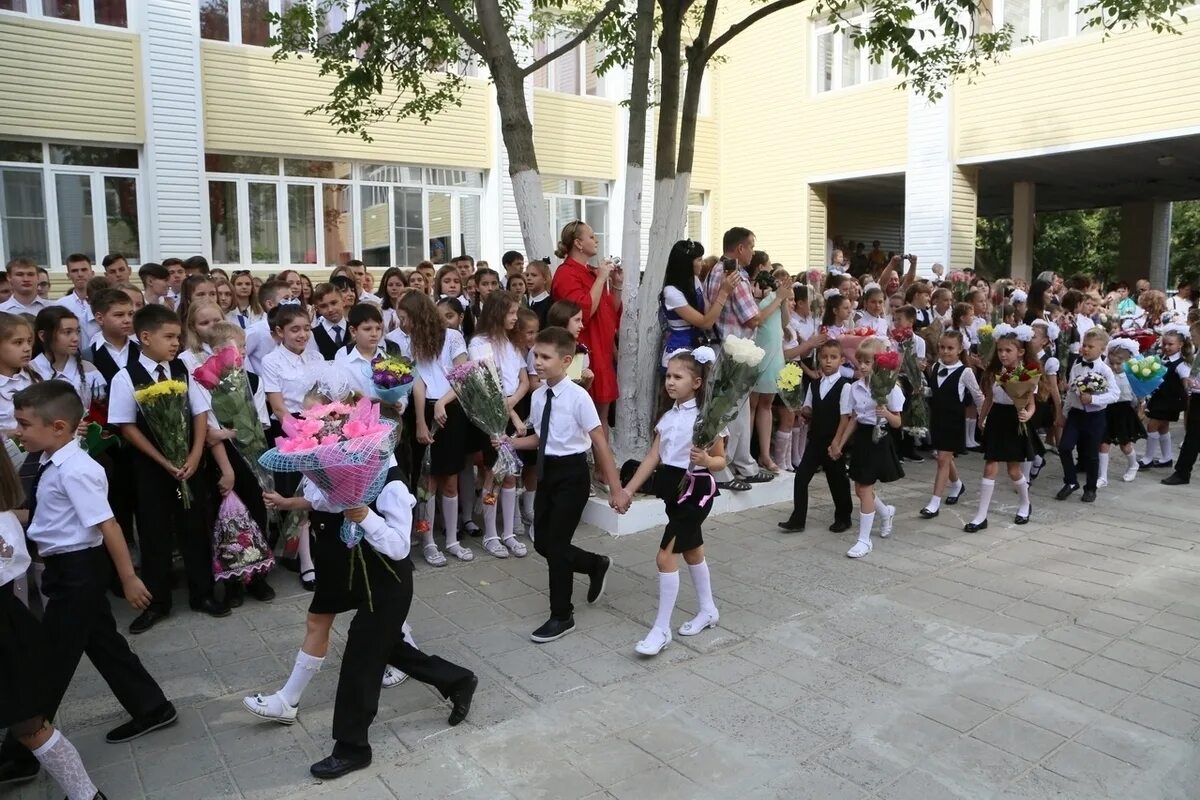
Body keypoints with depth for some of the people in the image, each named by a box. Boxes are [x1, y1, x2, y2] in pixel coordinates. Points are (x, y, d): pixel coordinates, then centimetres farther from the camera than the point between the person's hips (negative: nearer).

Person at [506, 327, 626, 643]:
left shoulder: (578, 396, -18)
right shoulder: (538, 396, 1)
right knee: (542, 542, 12)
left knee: (556, 544, -2)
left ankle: (562, 617, 18)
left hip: (572, 473, -7)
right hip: (547, 471, 7)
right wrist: (509, 442, -2)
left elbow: (600, 442, -16)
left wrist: (616, 488, -16)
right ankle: (596, 565, 39)